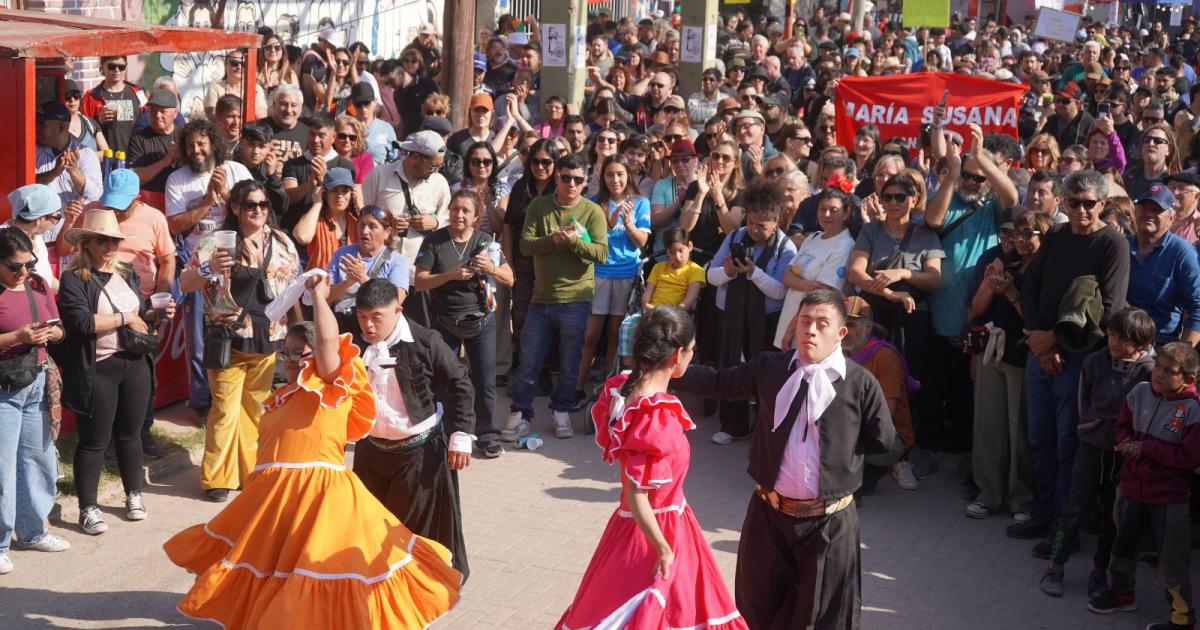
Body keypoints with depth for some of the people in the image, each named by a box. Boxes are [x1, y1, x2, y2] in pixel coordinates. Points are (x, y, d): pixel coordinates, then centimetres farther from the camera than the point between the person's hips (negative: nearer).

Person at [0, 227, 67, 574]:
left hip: (36, 383, 7)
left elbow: (59, 329, 14)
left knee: (40, 458, 16)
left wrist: (50, 333, -7)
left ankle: (32, 531, 31)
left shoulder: (38, 286, 7)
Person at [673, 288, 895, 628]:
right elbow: (718, 383, 8)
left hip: (829, 520, -3)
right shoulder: (769, 367, -1)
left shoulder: (860, 383, -10)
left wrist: (839, 442, -3)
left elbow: (883, 440, -1)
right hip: (769, 511, 3)